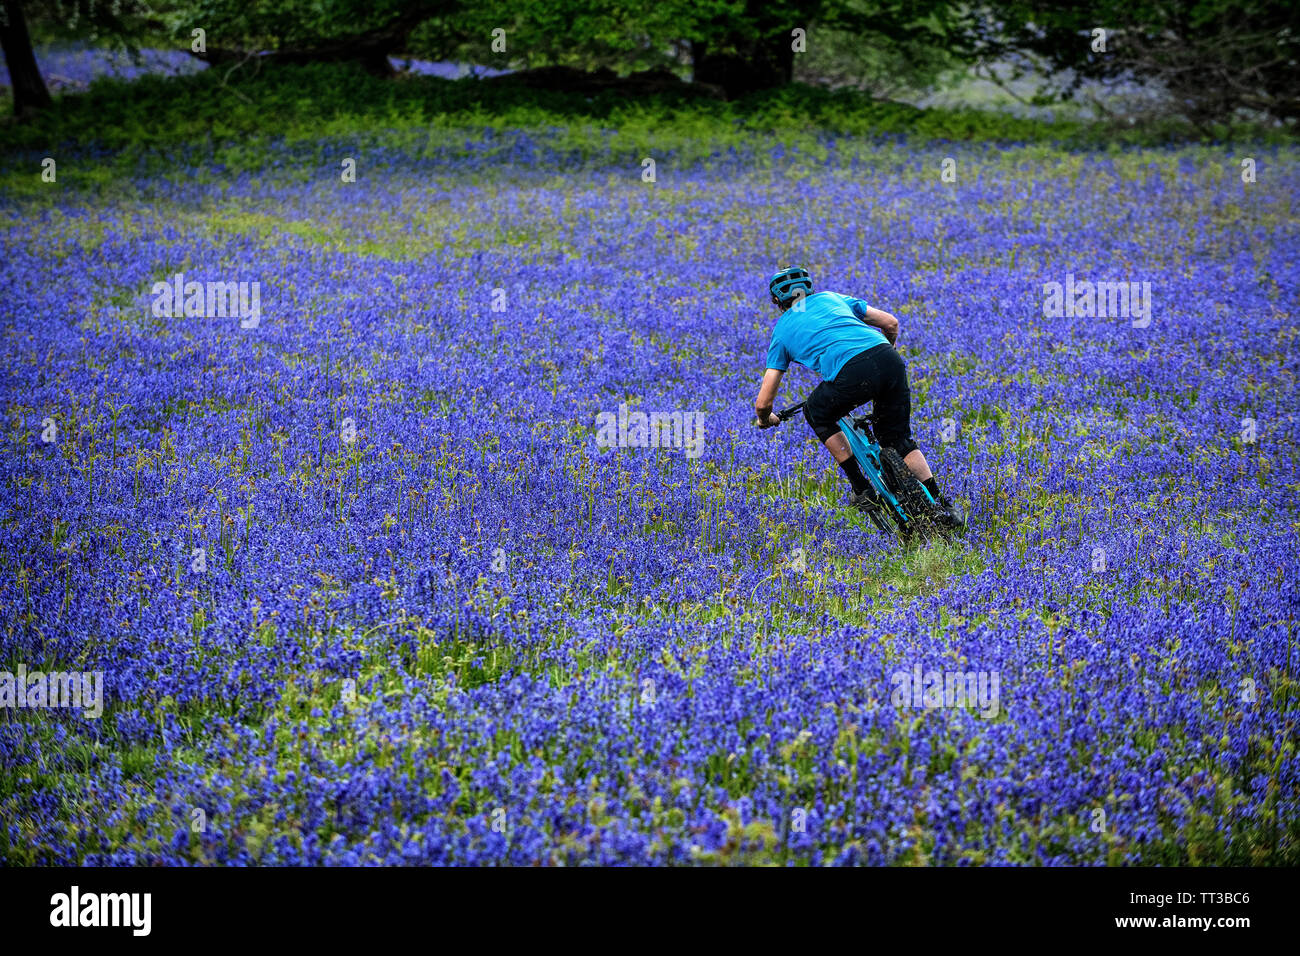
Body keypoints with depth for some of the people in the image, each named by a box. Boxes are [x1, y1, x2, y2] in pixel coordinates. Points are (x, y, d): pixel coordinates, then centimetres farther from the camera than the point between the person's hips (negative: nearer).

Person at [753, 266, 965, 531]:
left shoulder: (782, 330, 26)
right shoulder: (830, 298, 33)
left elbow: (763, 403, 23)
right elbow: (891, 323, 28)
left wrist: (766, 419, 47)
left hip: (853, 374, -4)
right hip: (890, 360, 4)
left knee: (817, 415, 27)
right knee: (898, 439, 23)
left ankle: (862, 491, 20)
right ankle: (943, 505, 10)